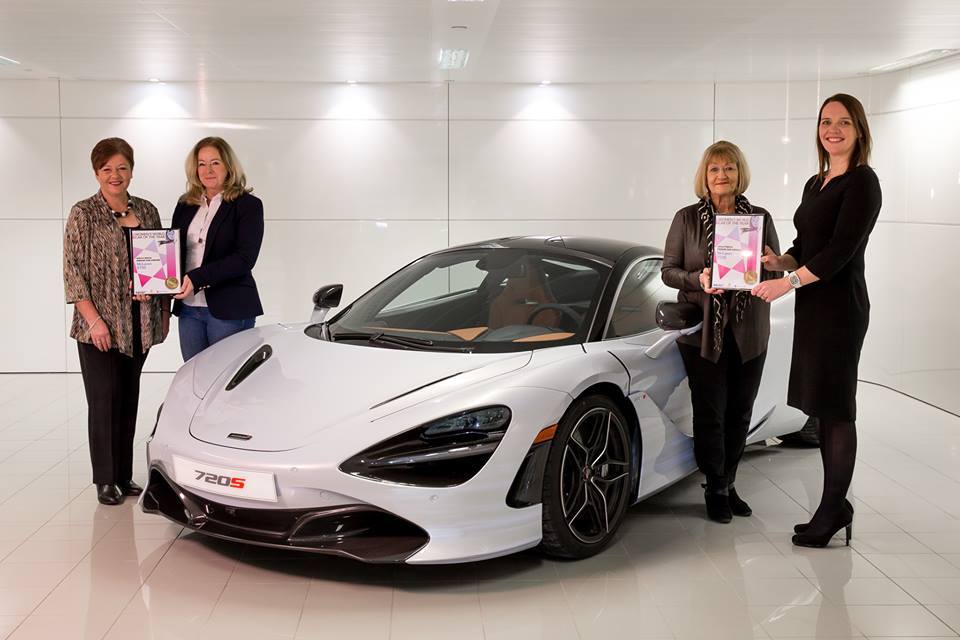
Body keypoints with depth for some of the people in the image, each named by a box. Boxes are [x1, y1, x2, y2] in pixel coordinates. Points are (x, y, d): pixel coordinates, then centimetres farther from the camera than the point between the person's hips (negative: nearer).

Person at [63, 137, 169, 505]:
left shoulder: (147, 211, 10)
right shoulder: (83, 214, -3)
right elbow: (73, 271, -7)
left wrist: (163, 309, 10)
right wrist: (94, 319, -14)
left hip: (140, 324, 4)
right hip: (100, 326, -4)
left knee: (129, 399, 9)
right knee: (104, 401, -2)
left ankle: (125, 475, 18)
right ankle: (106, 481, 7)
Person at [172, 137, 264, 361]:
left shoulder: (248, 205, -3)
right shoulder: (185, 205, 14)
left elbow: (245, 258, -12)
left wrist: (197, 278, -21)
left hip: (230, 310, -5)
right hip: (188, 309, 5)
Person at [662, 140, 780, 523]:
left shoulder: (760, 218, 7)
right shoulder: (687, 218, 2)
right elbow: (668, 271, 2)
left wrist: (758, 274, -14)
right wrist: (698, 279, -18)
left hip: (749, 333, 3)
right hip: (703, 331, -2)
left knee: (739, 413, 9)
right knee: (709, 413, -1)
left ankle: (728, 484, 23)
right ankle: (716, 491, 13)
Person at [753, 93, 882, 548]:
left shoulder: (862, 181, -9)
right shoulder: (815, 184, 16)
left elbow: (841, 250, -18)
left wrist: (788, 283, -19)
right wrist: (779, 262, -1)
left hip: (840, 306, -8)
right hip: (812, 306, 9)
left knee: (836, 410, -3)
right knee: (822, 407, 10)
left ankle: (831, 512, 4)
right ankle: (836, 507, 19)